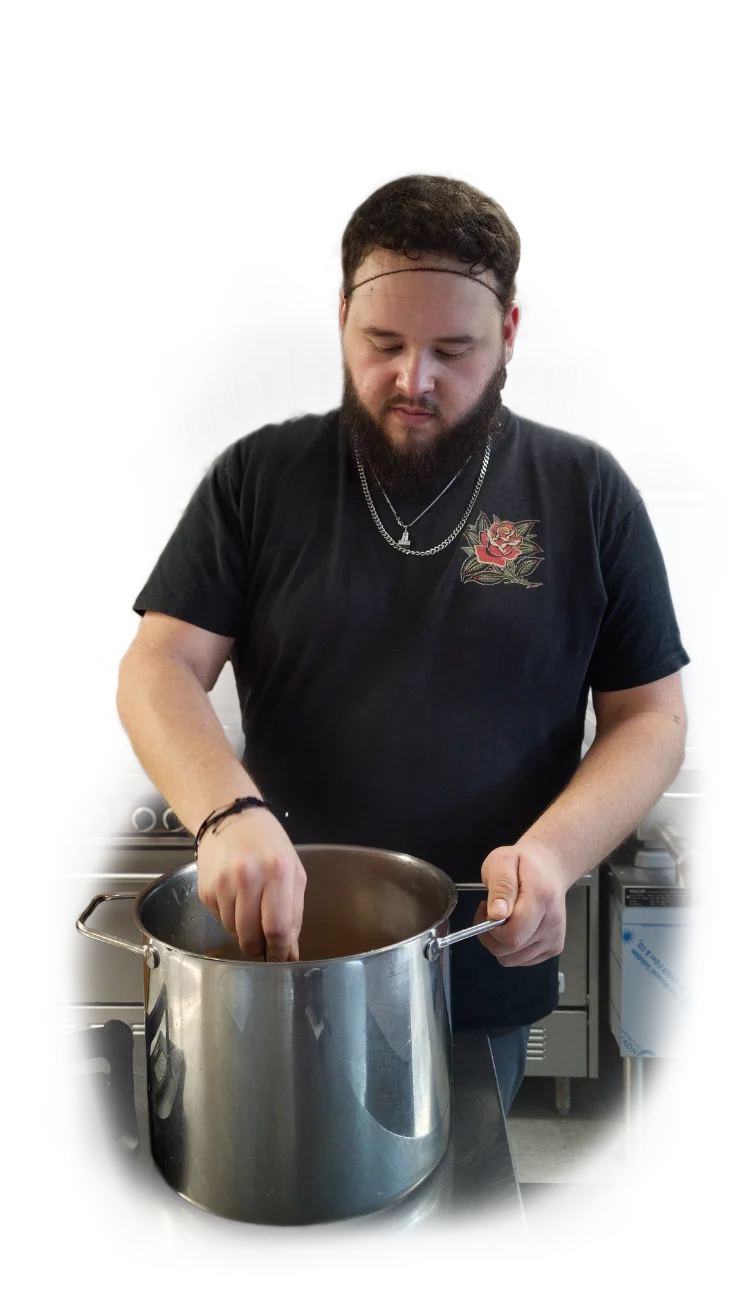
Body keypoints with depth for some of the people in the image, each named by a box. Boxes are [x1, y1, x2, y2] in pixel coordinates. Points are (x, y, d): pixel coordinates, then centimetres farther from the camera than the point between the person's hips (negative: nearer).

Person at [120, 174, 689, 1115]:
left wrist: (552, 851, -21)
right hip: (283, 948, 1)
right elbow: (158, 667, -9)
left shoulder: (586, 493, -5)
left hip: (487, 975, 0)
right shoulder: (259, 477, -5)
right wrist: (228, 812, -28)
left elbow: (650, 717, -4)